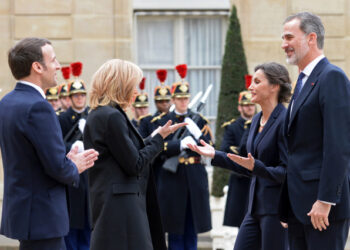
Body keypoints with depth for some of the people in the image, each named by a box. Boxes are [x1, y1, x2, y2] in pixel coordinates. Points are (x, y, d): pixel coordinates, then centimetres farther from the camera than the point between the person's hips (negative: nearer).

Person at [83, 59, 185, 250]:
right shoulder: (112, 117, -15)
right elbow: (135, 165, -14)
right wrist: (157, 139, -3)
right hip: (120, 205, -10)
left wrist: (151, 140, 13)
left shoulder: (98, 115, 15)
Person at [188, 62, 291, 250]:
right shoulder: (257, 120, 13)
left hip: (277, 207, -9)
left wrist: (256, 166, -29)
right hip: (256, 206, 9)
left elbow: (287, 172, -17)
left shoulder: (285, 121, -14)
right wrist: (215, 155, 16)